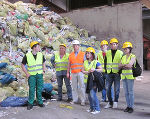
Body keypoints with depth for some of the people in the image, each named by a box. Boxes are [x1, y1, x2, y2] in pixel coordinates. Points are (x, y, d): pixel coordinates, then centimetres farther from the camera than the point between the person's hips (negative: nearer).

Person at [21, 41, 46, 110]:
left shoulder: (41, 55, 2)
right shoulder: (27, 56, -7)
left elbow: (43, 63, 17)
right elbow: (22, 65, 2)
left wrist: (44, 71, 6)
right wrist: (26, 73, -5)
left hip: (39, 75, 3)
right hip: (31, 75, -2)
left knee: (39, 89, 6)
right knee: (31, 89, -2)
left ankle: (40, 102, 17)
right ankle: (30, 104, 8)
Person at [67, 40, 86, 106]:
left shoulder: (83, 54, 5)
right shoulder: (71, 55, 14)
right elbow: (69, 64, 16)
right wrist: (68, 72, 12)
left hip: (80, 72, -3)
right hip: (73, 73, 3)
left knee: (81, 86, -4)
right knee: (74, 87, 5)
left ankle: (83, 100, 2)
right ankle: (75, 99, 14)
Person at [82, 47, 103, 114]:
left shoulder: (95, 62, -6)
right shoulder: (85, 62, 10)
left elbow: (101, 69, -8)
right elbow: (83, 70, 7)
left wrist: (94, 69, -21)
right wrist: (87, 72, -12)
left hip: (94, 80, -6)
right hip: (88, 80, 6)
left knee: (92, 94, -14)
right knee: (89, 95, 11)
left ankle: (97, 109, -4)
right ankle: (92, 108, 25)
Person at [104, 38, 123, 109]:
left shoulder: (120, 53, 3)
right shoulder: (107, 53, 11)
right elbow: (105, 62, 16)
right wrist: (106, 70, 7)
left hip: (117, 73, -3)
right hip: (109, 73, 3)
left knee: (116, 89, 0)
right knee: (107, 88, 2)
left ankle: (115, 102, 15)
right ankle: (110, 102, 16)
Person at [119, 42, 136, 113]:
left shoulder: (133, 56, -4)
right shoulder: (123, 57, 15)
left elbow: (130, 65, -18)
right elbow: (119, 66, 9)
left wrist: (123, 65, -2)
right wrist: (126, 65, -7)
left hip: (130, 76, -6)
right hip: (124, 76, 6)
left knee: (130, 92, -3)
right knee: (126, 92, 7)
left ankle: (131, 107, 4)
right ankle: (128, 106, 15)